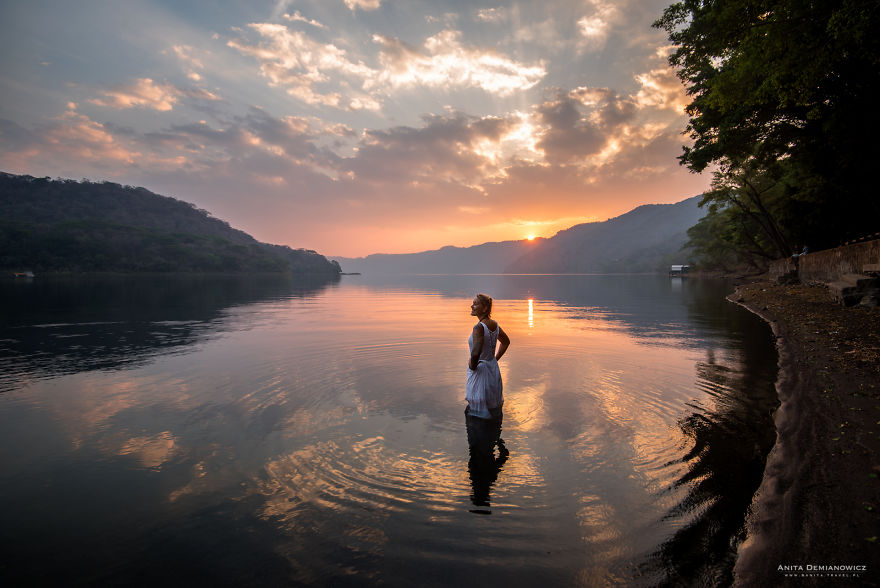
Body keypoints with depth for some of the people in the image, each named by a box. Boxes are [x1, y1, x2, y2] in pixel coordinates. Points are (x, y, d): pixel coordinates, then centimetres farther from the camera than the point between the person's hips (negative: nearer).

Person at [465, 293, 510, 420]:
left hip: (480, 372, -9)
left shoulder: (479, 327, -24)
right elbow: (506, 342, 19)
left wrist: (472, 365, -17)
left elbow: (476, 352, -37)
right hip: (493, 369, 9)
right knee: (494, 411, 21)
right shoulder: (494, 324, 2)